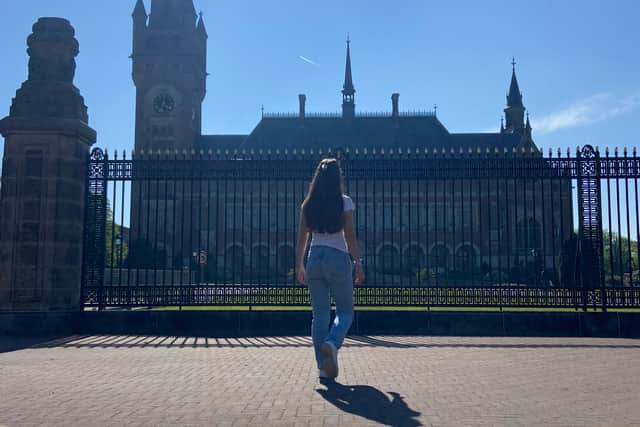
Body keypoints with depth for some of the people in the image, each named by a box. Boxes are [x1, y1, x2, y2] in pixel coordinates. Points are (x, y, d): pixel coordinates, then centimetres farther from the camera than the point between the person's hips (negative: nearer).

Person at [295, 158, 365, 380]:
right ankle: (332, 343, -19)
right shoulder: (344, 201, -3)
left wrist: (299, 266, 13)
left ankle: (323, 367, 6)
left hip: (315, 258, 4)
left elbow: (302, 237, 7)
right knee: (345, 310, 10)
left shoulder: (308, 204, 7)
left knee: (320, 314, 8)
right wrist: (358, 263, -1)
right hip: (338, 258, -3)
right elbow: (350, 235, -7)